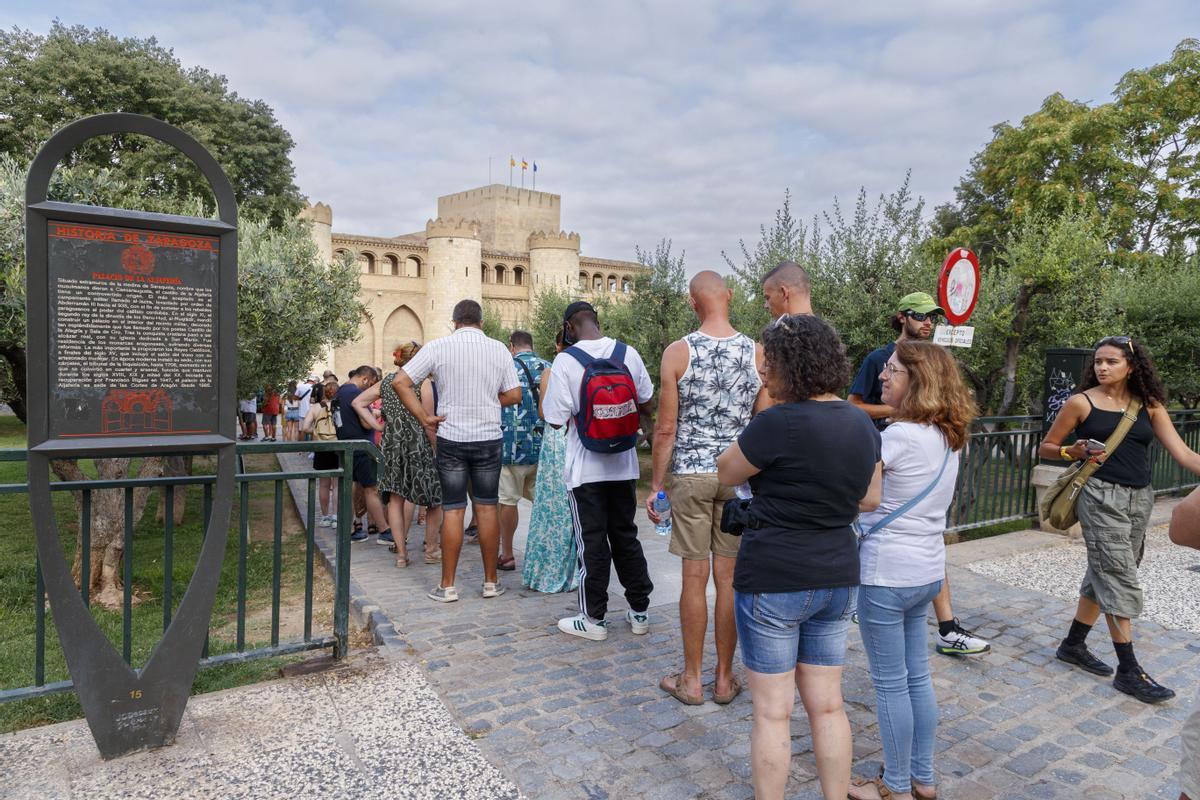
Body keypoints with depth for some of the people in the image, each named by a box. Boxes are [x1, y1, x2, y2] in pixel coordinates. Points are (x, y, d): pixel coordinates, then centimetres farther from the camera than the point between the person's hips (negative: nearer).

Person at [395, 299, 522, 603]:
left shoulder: (438, 347, -5)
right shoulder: (499, 349, -1)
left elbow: (400, 382, -9)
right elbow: (514, 395, 3)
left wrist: (424, 417, -6)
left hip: (451, 438, -1)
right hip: (489, 438, 1)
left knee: (452, 510, 5)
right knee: (487, 508, 8)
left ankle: (447, 586, 11)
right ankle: (491, 582, 15)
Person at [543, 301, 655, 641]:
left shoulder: (565, 361, -14)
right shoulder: (628, 353, -1)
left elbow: (557, 418, -12)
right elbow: (645, 406, 8)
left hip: (586, 467, -4)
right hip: (623, 463, 4)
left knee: (591, 541, 6)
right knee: (626, 535, 16)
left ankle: (594, 619, 17)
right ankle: (639, 611, 26)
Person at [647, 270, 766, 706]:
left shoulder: (678, 352, -7)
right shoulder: (757, 353, -2)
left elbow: (666, 428, -6)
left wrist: (656, 485, 3)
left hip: (691, 474, -2)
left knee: (694, 578, 7)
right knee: (729, 578, 10)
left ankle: (692, 680, 19)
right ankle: (725, 678, 23)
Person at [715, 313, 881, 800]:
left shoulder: (777, 422, -21)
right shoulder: (862, 422, 2)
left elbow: (726, 474, -5)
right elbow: (870, 500, 13)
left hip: (773, 579, -7)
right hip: (837, 577, 7)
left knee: (773, 711, 8)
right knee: (827, 705, 18)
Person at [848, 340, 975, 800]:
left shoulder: (900, 436, -21)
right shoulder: (948, 437, 6)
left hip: (887, 573, -8)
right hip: (928, 570, 8)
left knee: (890, 683, 7)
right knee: (917, 676, 20)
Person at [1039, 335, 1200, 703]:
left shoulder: (1149, 405, 7)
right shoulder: (1081, 402, -3)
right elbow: (1046, 447, 4)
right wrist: (1075, 452, -15)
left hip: (1140, 498, 5)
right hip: (1102, 496, -5)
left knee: (1106, 575, 13)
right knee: (1119, 579, -5)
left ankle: (1073, 645, 27)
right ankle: (1128, 671, 3)